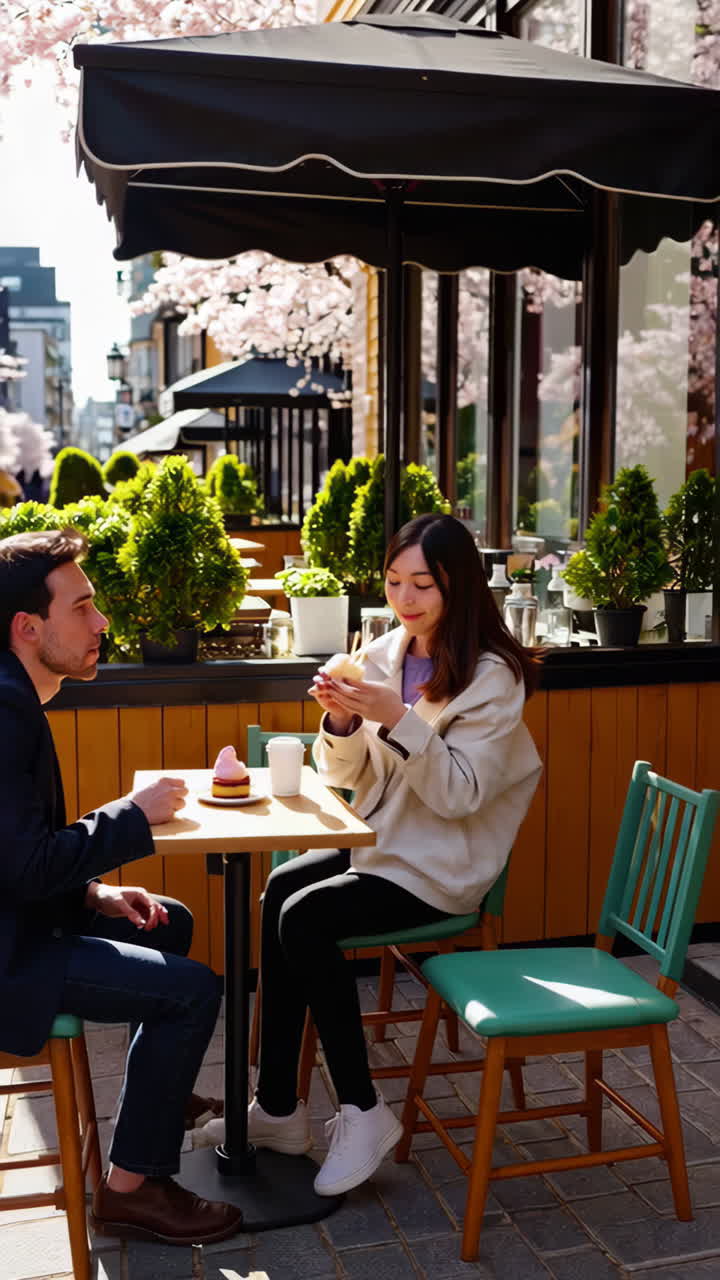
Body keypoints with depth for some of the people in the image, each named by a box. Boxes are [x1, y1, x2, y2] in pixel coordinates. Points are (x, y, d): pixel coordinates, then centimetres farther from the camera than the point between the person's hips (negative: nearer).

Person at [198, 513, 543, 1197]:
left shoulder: (491, 676, -13)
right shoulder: (384, 655, 5)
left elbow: (459, 795, -19)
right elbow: (346, 775, 8)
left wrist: (401, 719, -29)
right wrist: (341, 718, -12)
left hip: (441, 866, -6)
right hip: (379, 840, 7)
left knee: (304, 917, -23)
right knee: (278, 890, -17)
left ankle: (361, 1111, -9)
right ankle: (278, 1107, -8)